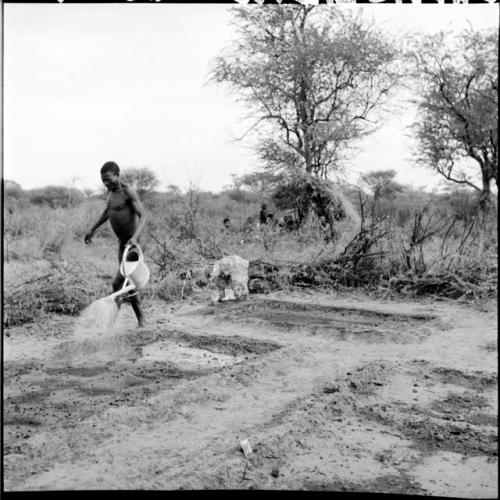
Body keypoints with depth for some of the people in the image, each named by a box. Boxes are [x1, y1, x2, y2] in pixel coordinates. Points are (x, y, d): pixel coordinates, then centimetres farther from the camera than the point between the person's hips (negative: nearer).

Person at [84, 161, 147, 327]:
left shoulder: (128, 192, -17)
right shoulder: (111, 190, 9)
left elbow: (142, 217, -25)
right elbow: (107, 211, 27)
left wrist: (135, 237, -40)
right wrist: (93, 229, 32)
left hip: (131, 243, -9)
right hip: (121, 242, 9)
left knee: (118, 282, -15)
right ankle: (141, 321, 21)